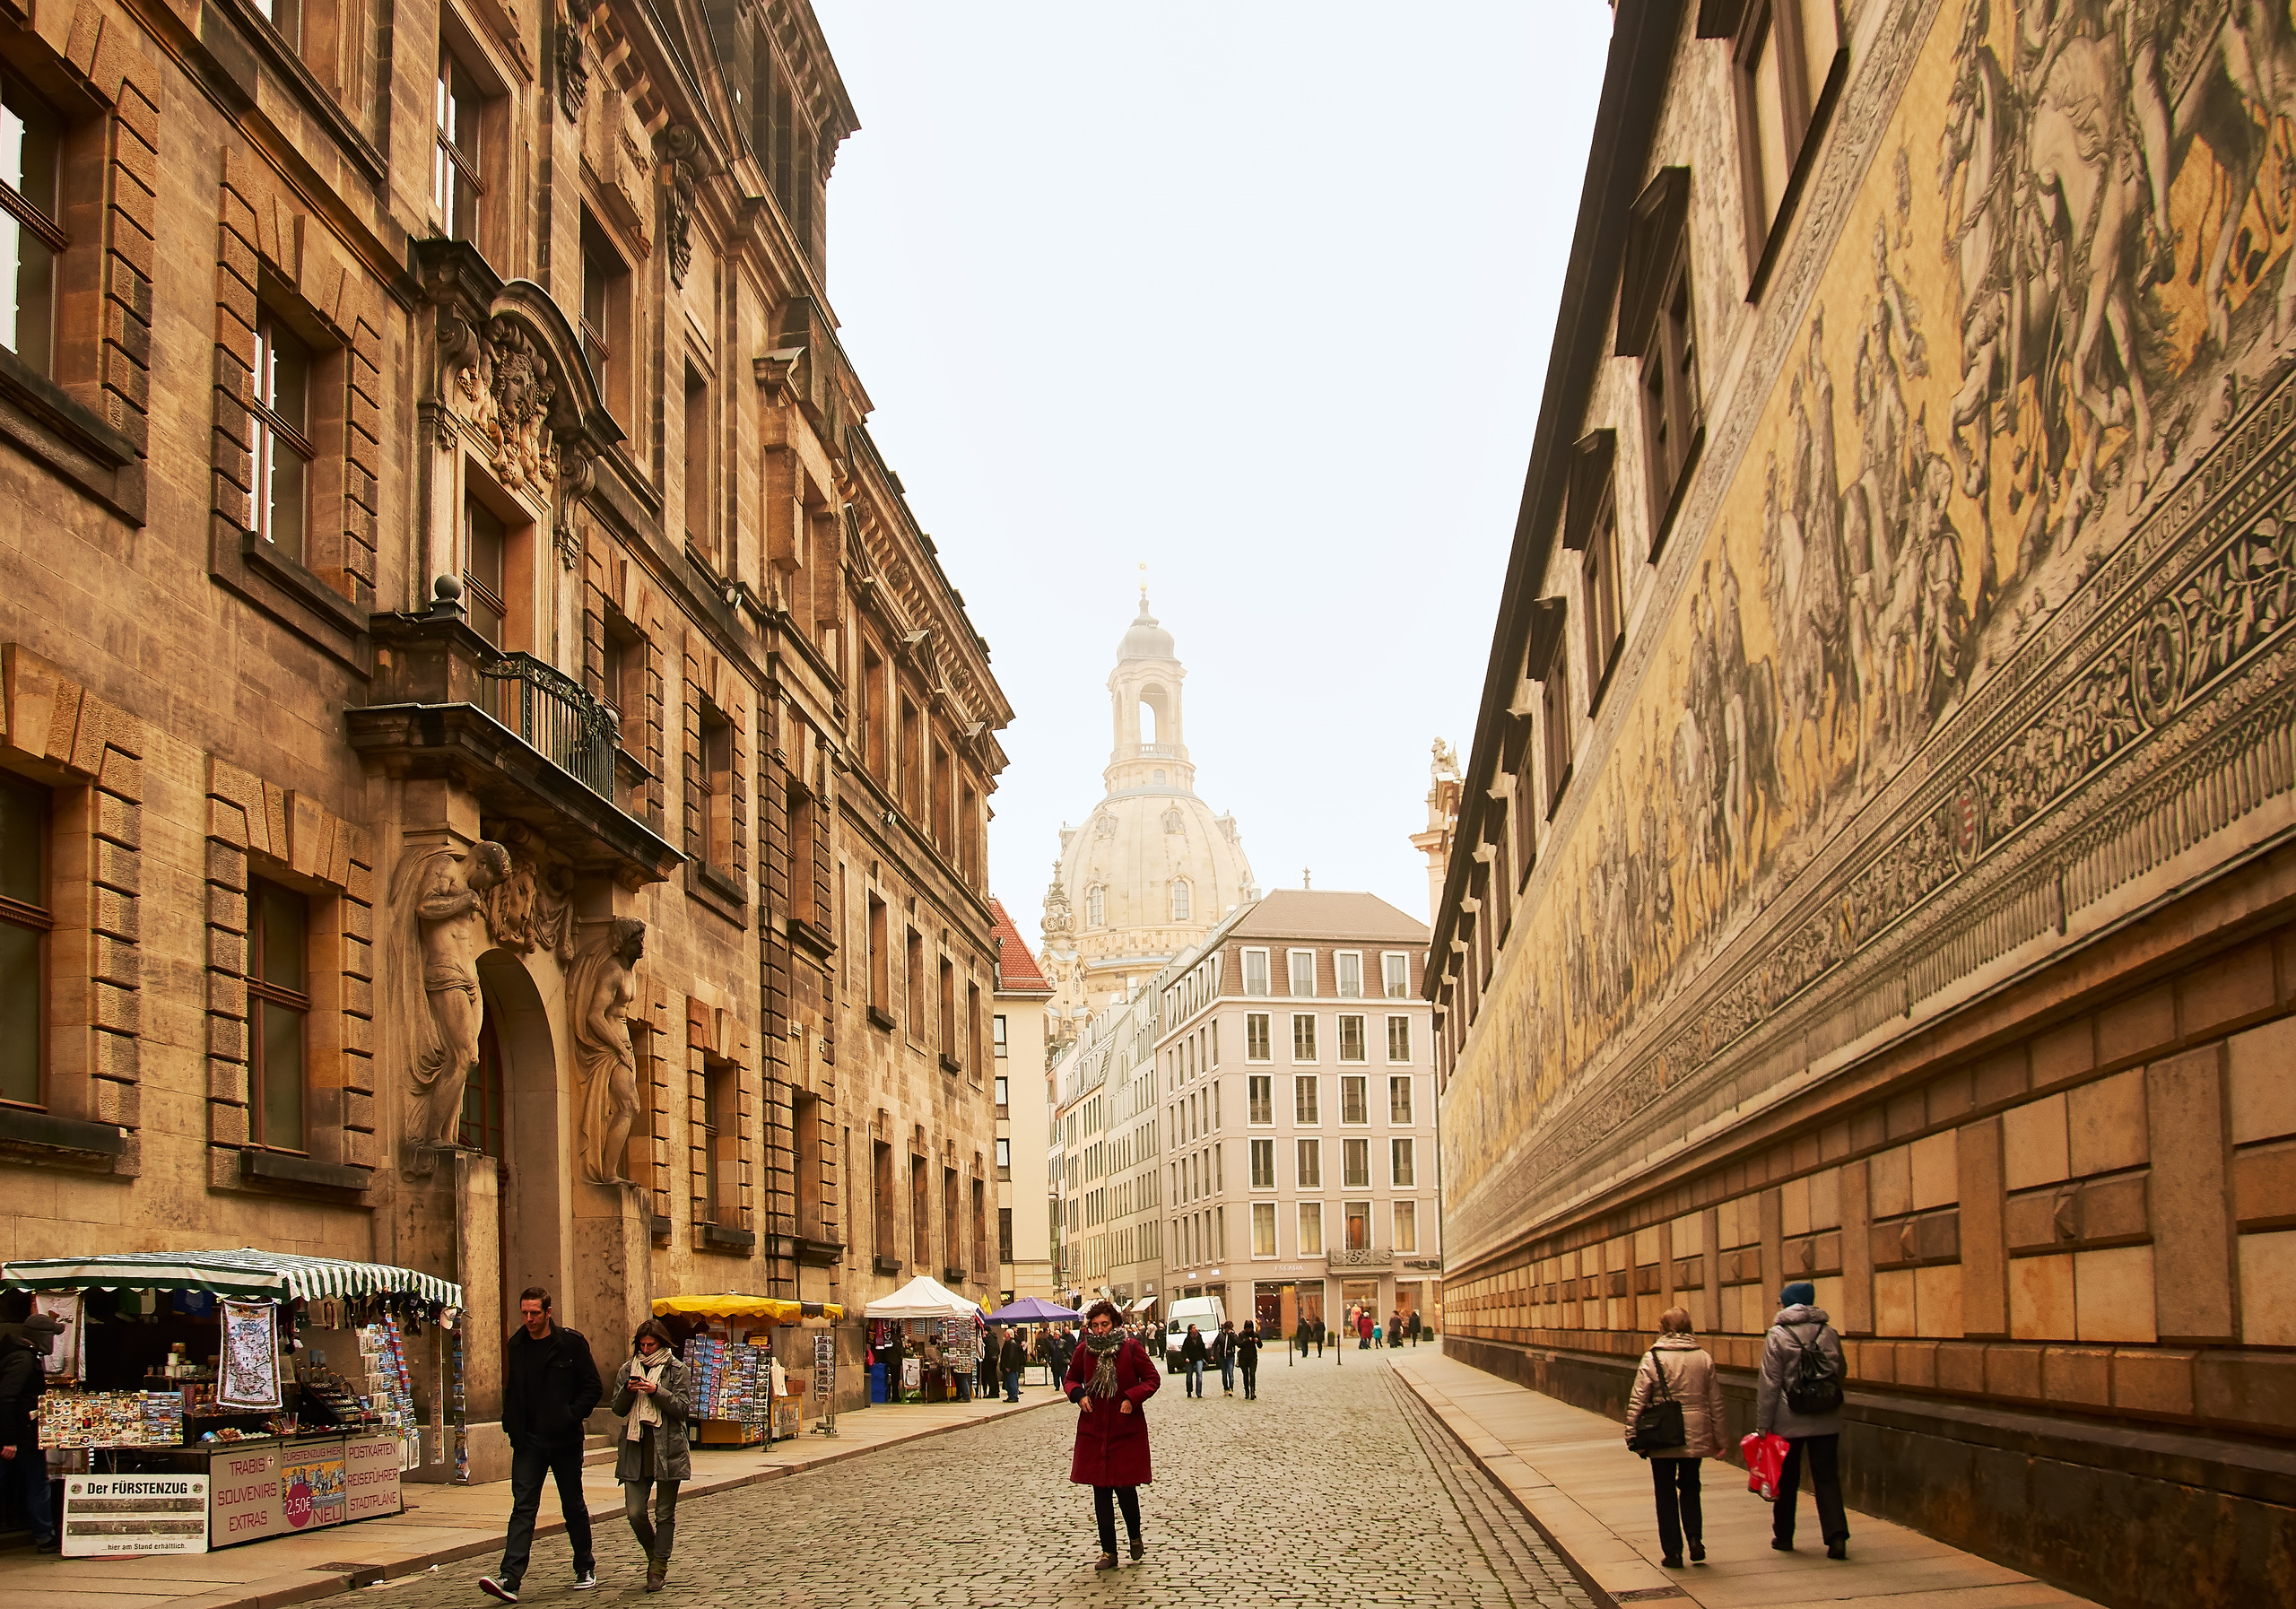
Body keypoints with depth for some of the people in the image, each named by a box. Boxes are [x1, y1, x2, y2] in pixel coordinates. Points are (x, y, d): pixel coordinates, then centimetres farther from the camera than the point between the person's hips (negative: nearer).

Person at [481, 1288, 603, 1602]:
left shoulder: (571, 1343, -6)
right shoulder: (515, 1346, 6)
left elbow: (593, 1387, -5)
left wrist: (571, 1416, -16)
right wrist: (511, 1422, 4)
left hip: (564, 1440, -2)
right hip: (528, 1440, 2)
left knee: (574, 1505, 10)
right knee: (523, 1507, -8)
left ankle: (585, 1568, 27)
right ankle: (509, 1578, -17)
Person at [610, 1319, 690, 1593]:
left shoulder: (677, 1370, 2)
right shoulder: (628, 1369, 12)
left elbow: (682, 1407, -5)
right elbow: (618, 1409, 11)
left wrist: (656, 1391, -17)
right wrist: (628, 1391, -9)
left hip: (668, 1448, -3)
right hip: (636, 1447, 3)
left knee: (665, 1513, 2)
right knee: (634, 1511, -3)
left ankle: (658, 1568, 10)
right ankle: (655, 1555, 21)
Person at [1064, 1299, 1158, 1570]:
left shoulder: (1131, 1347, -6)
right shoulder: (1084, 1350, 1)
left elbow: (1151, 1379, 0)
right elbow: (1069, 1379, 15)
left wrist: (1132, 1398, -14)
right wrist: (1078, 1395, -5)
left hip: (1127, 1429, -3)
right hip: (1094, 1430, 3)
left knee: (1125, 1487, -3)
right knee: (1100, 1490, 5)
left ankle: (1135, 1536, 27)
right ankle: (1108, 1552, 14)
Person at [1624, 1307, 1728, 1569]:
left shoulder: (1653, 1358, -8)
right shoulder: (1704, 1358, 3)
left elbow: (1637, 1400, -11)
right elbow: (1715, 1402, 7)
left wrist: (1633, 1435, -5)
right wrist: (1717, 1438, 15)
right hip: (1696, 1436, 3)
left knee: (1666, 1493, 8)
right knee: (1690, 1488, 20)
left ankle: (1673, 1551, 8)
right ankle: (1695, 1538, 1)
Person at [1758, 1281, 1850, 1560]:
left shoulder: (1778, 1335, -8)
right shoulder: (1829, 1333, 3)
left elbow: (1769, 1384, -10)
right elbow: (1840, 1374, 13)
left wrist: (1763, 1424, -7)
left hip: (1789, 1421, -2)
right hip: (1826, 1420, 3)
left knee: (1786, 1479, 12)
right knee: (1827, 1477, 3)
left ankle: (1784, 1536, 21)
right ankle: (1837, 1535, -11)